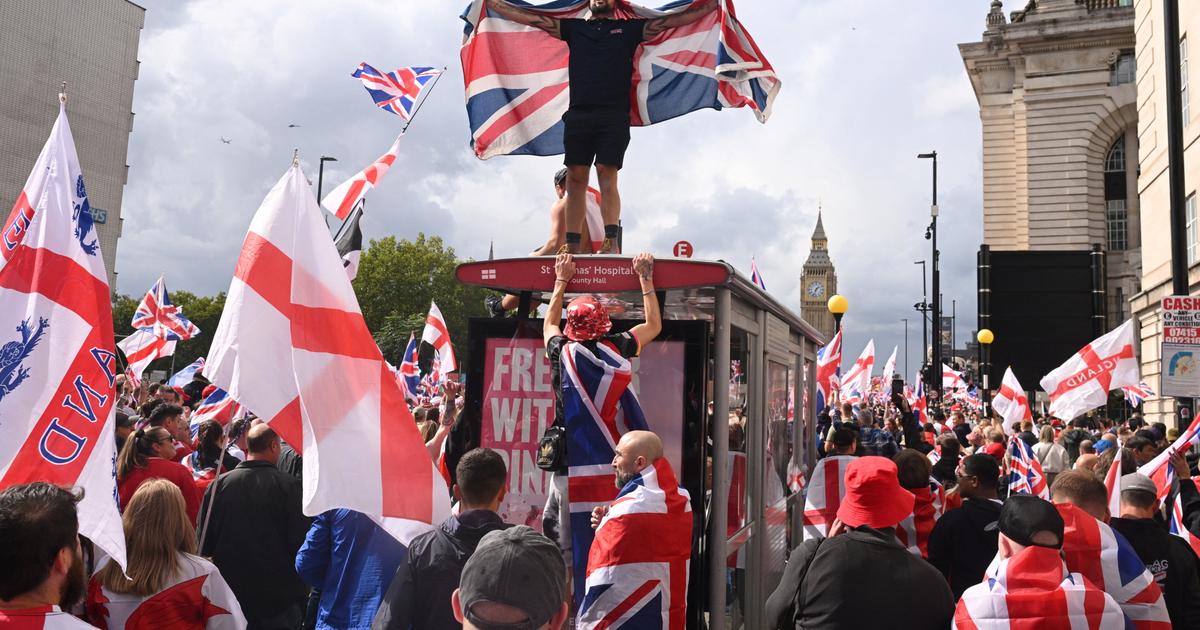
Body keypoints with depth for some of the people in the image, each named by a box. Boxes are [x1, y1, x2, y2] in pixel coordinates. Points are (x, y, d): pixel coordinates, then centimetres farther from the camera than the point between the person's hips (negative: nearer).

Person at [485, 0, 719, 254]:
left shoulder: (630, 28, 18)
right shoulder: (574, 27, 22)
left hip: (614, 116, -2)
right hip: (578, 115, 2)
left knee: (607, 176, -10)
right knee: (576, 178, -3)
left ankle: (611, 243, -14)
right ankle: (572, 247, -3)